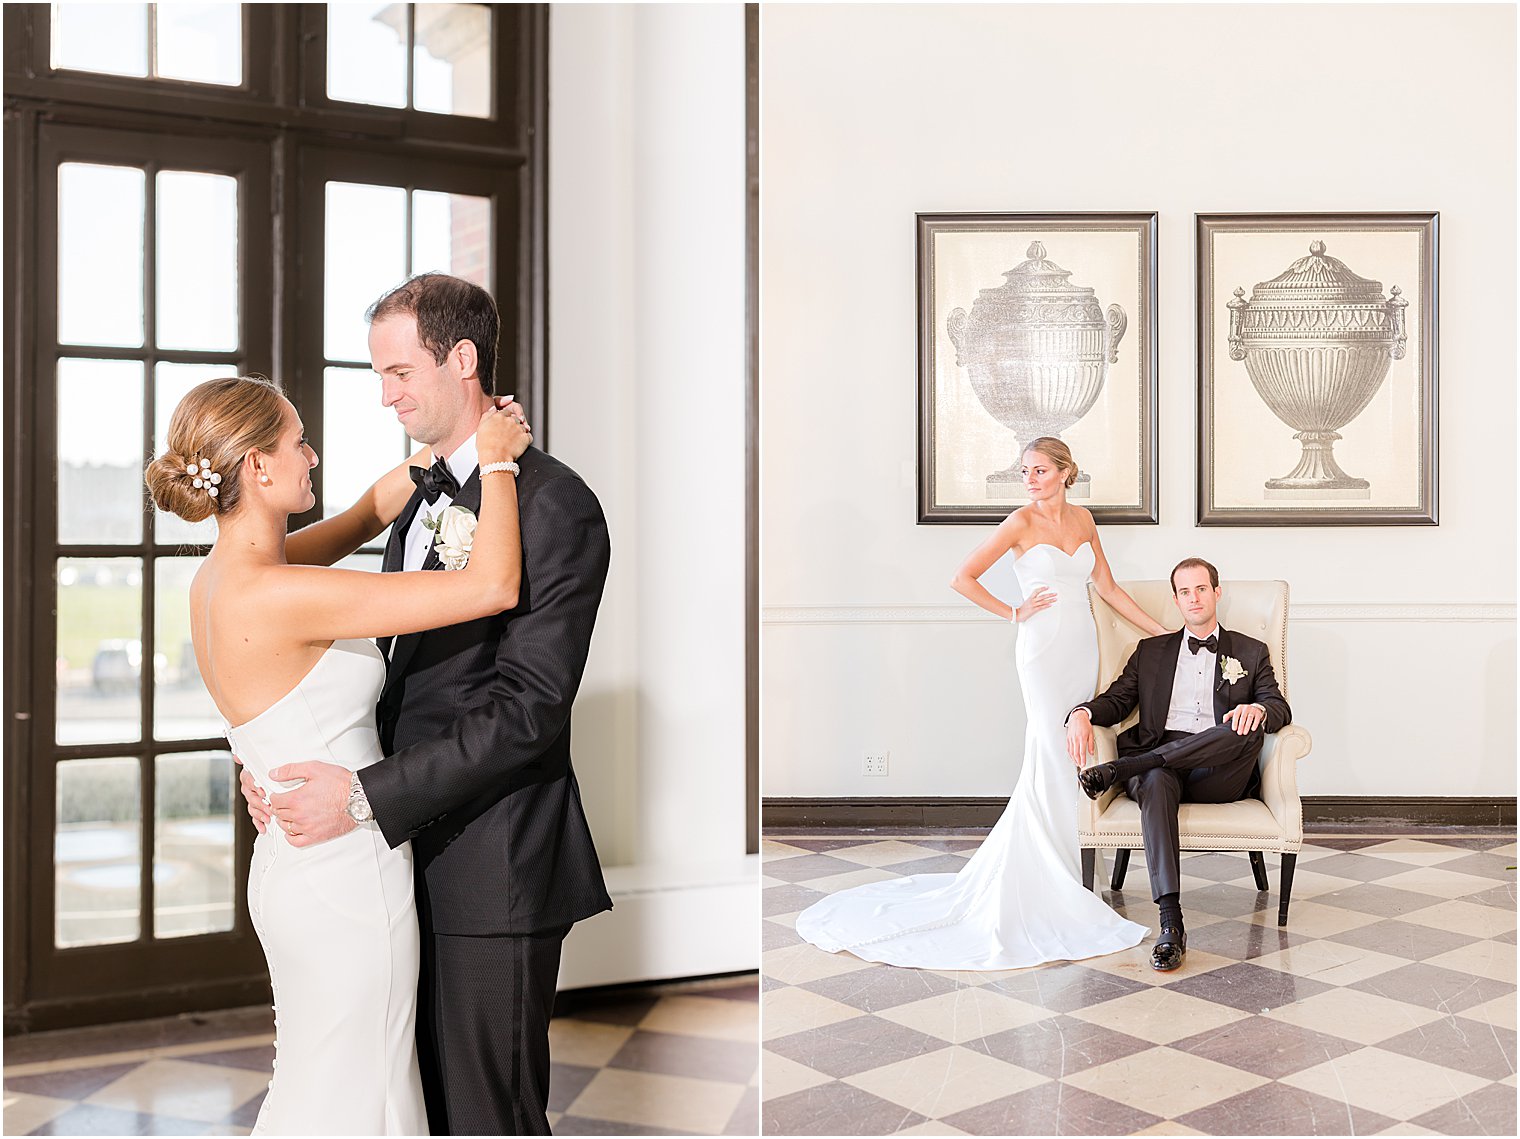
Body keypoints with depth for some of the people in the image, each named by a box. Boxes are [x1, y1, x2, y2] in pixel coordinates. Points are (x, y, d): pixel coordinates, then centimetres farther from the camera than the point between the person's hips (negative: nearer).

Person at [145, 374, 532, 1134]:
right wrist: (497, 459, -14)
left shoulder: (221, 573, 2)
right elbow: (494, 585, -29)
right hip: (347, 880, -9)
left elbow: (372, 512, 17)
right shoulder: (279, 595, -26)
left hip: (297, 866, 9)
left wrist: (468, 439, 7)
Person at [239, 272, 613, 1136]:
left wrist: (367, 796, -23)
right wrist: (287, 756, 0)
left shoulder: (553, 504, -15)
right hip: (419, 853, 9)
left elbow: (527, 709, -21)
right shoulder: (425, 498, 15)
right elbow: (396, 666, 15)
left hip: (494, 867, -9)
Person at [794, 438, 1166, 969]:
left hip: (1083, 648, 6)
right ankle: (1053, 885, -3)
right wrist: (1014, 613, -5)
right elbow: (963, 578, -8)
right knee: (1052, 757, -11)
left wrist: (1162, 630, 16)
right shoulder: (1020, 522, -7)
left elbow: (1108, 586, 17)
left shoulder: (1082, 519, 11)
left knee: (1061, 761, 6)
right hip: (1044, 649, -6)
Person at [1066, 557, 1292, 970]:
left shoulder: (1251, 652, 22)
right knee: (1156, 783, -38)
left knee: (1249, 728, -34)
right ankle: (1170, 923, -45)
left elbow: (1280, 709, 8)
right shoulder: (1151, 651, 25)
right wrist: (1082, 714, -10)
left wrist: (1258, 709, -18)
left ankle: (1117, 770, -35)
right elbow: (1116, 701, 15)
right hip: (1156, 760, 0)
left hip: (1217, 773, 0)